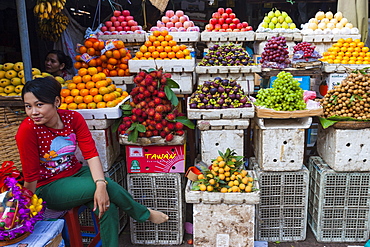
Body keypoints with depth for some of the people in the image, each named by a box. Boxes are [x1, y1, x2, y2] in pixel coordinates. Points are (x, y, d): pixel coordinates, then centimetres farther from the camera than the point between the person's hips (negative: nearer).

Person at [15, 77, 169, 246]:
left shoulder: (73, 118, -10)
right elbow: (30, 177, -16)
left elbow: (91, 154, -16)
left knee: (107, 205, -25)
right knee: (109, 187, -23)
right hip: (47, 187, -4)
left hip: (76, 172, 4)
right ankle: (145, 214, 3)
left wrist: (101, 185, -30)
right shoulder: (27, 130, -22)